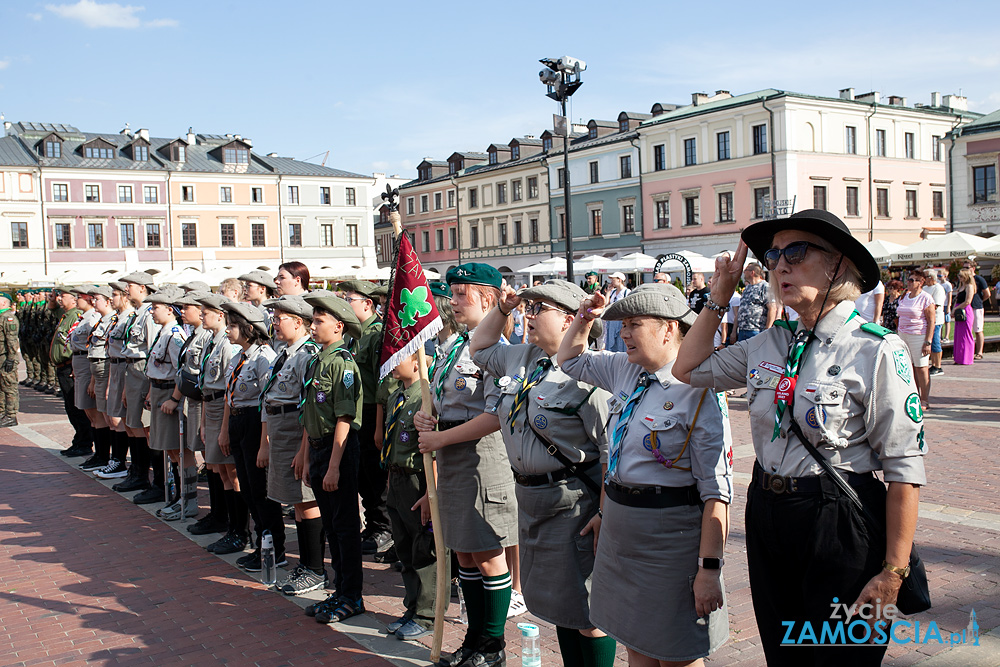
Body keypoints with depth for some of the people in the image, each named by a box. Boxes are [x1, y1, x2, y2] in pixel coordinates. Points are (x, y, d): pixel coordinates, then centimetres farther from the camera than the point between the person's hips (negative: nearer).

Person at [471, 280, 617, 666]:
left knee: (587, 611, 2)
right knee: (556, 603, 20)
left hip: (574, 502, -8)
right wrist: (502, 309, 14)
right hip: (529, 496, 9)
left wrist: (606, 514, -22)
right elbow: (480, 349, 27)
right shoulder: (522, 359, 8)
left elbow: (613, 451, -21)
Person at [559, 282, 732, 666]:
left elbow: (716, 490, -19)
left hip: (670, 534, -7)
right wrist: (584, 318, 7)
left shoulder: (699, 393, -18)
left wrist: (709, 568, -21)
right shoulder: (624, 369, 4)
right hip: (619, 526, 7)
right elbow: (571, 360, 24)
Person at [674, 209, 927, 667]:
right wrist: (720, 297, 9)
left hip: (840, 526, -5)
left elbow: (905, 470, -14)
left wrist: (893, 572, -16)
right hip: (767, 518, 6)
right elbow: (688, 370, 16)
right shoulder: (771, 344, 4)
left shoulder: (877, 351, -13)